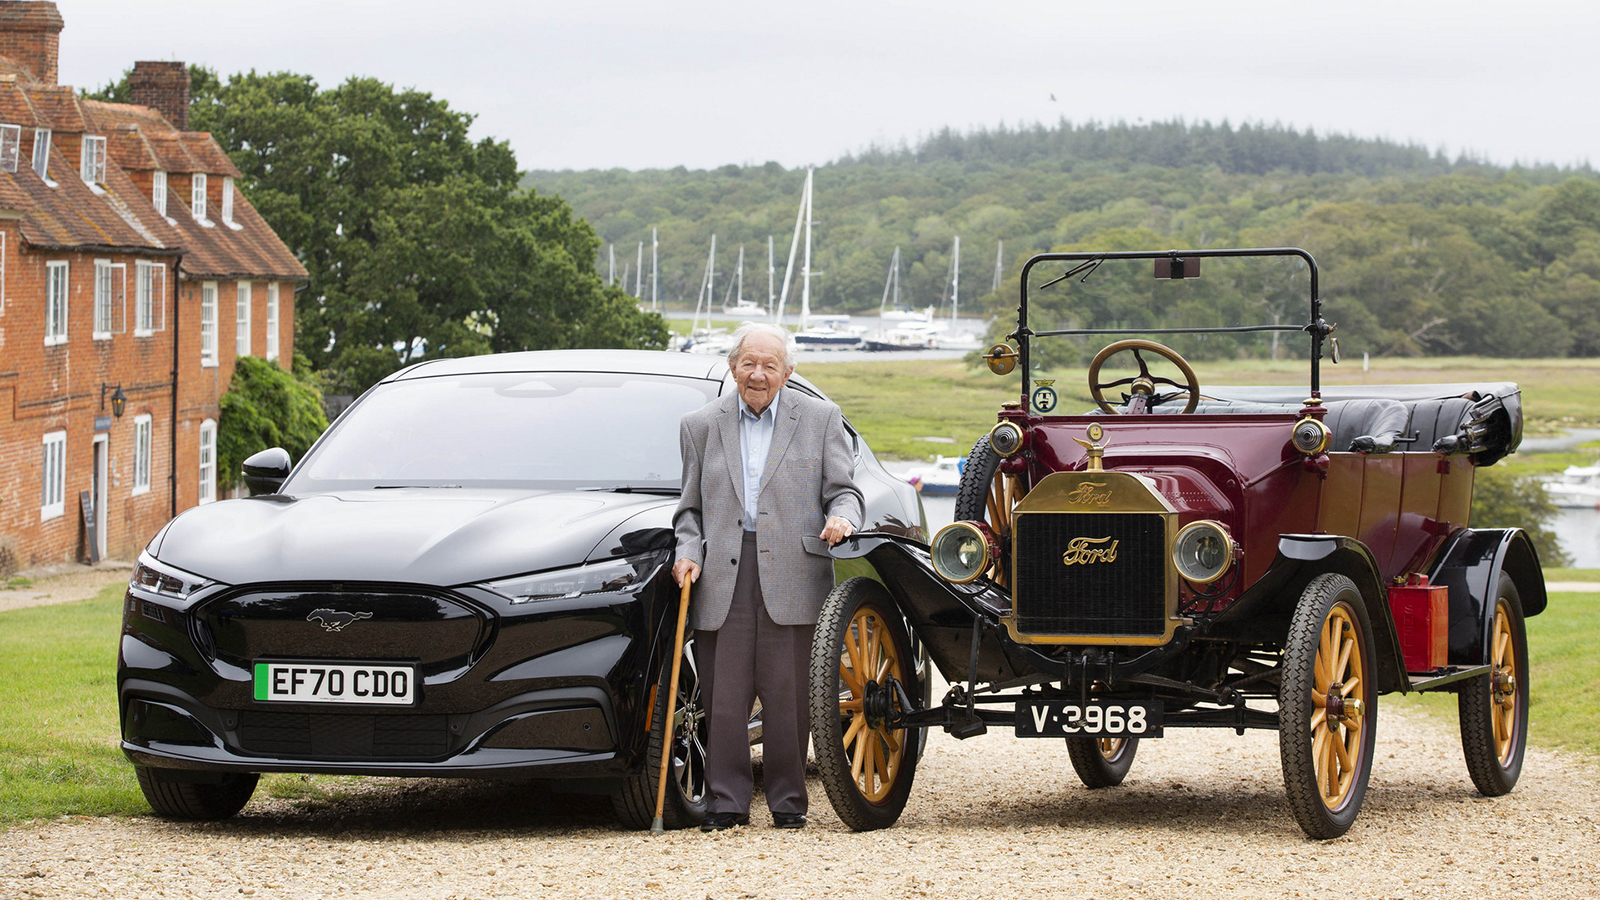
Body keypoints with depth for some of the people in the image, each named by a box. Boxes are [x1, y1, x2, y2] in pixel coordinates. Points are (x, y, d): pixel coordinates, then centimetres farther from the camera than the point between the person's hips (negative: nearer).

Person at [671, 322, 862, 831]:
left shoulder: (821, 420, 12)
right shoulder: (701, 426, 16)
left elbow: (843, 490, 8)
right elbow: (691, 507, 18)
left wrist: (841, 517, -14)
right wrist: (689, 552, 0)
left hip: (793, 575, -1)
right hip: (723, 577, 1)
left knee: (788, 696, -2)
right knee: (723, 695, -3)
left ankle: (788, 801, 8)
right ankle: (726, 803, 3)